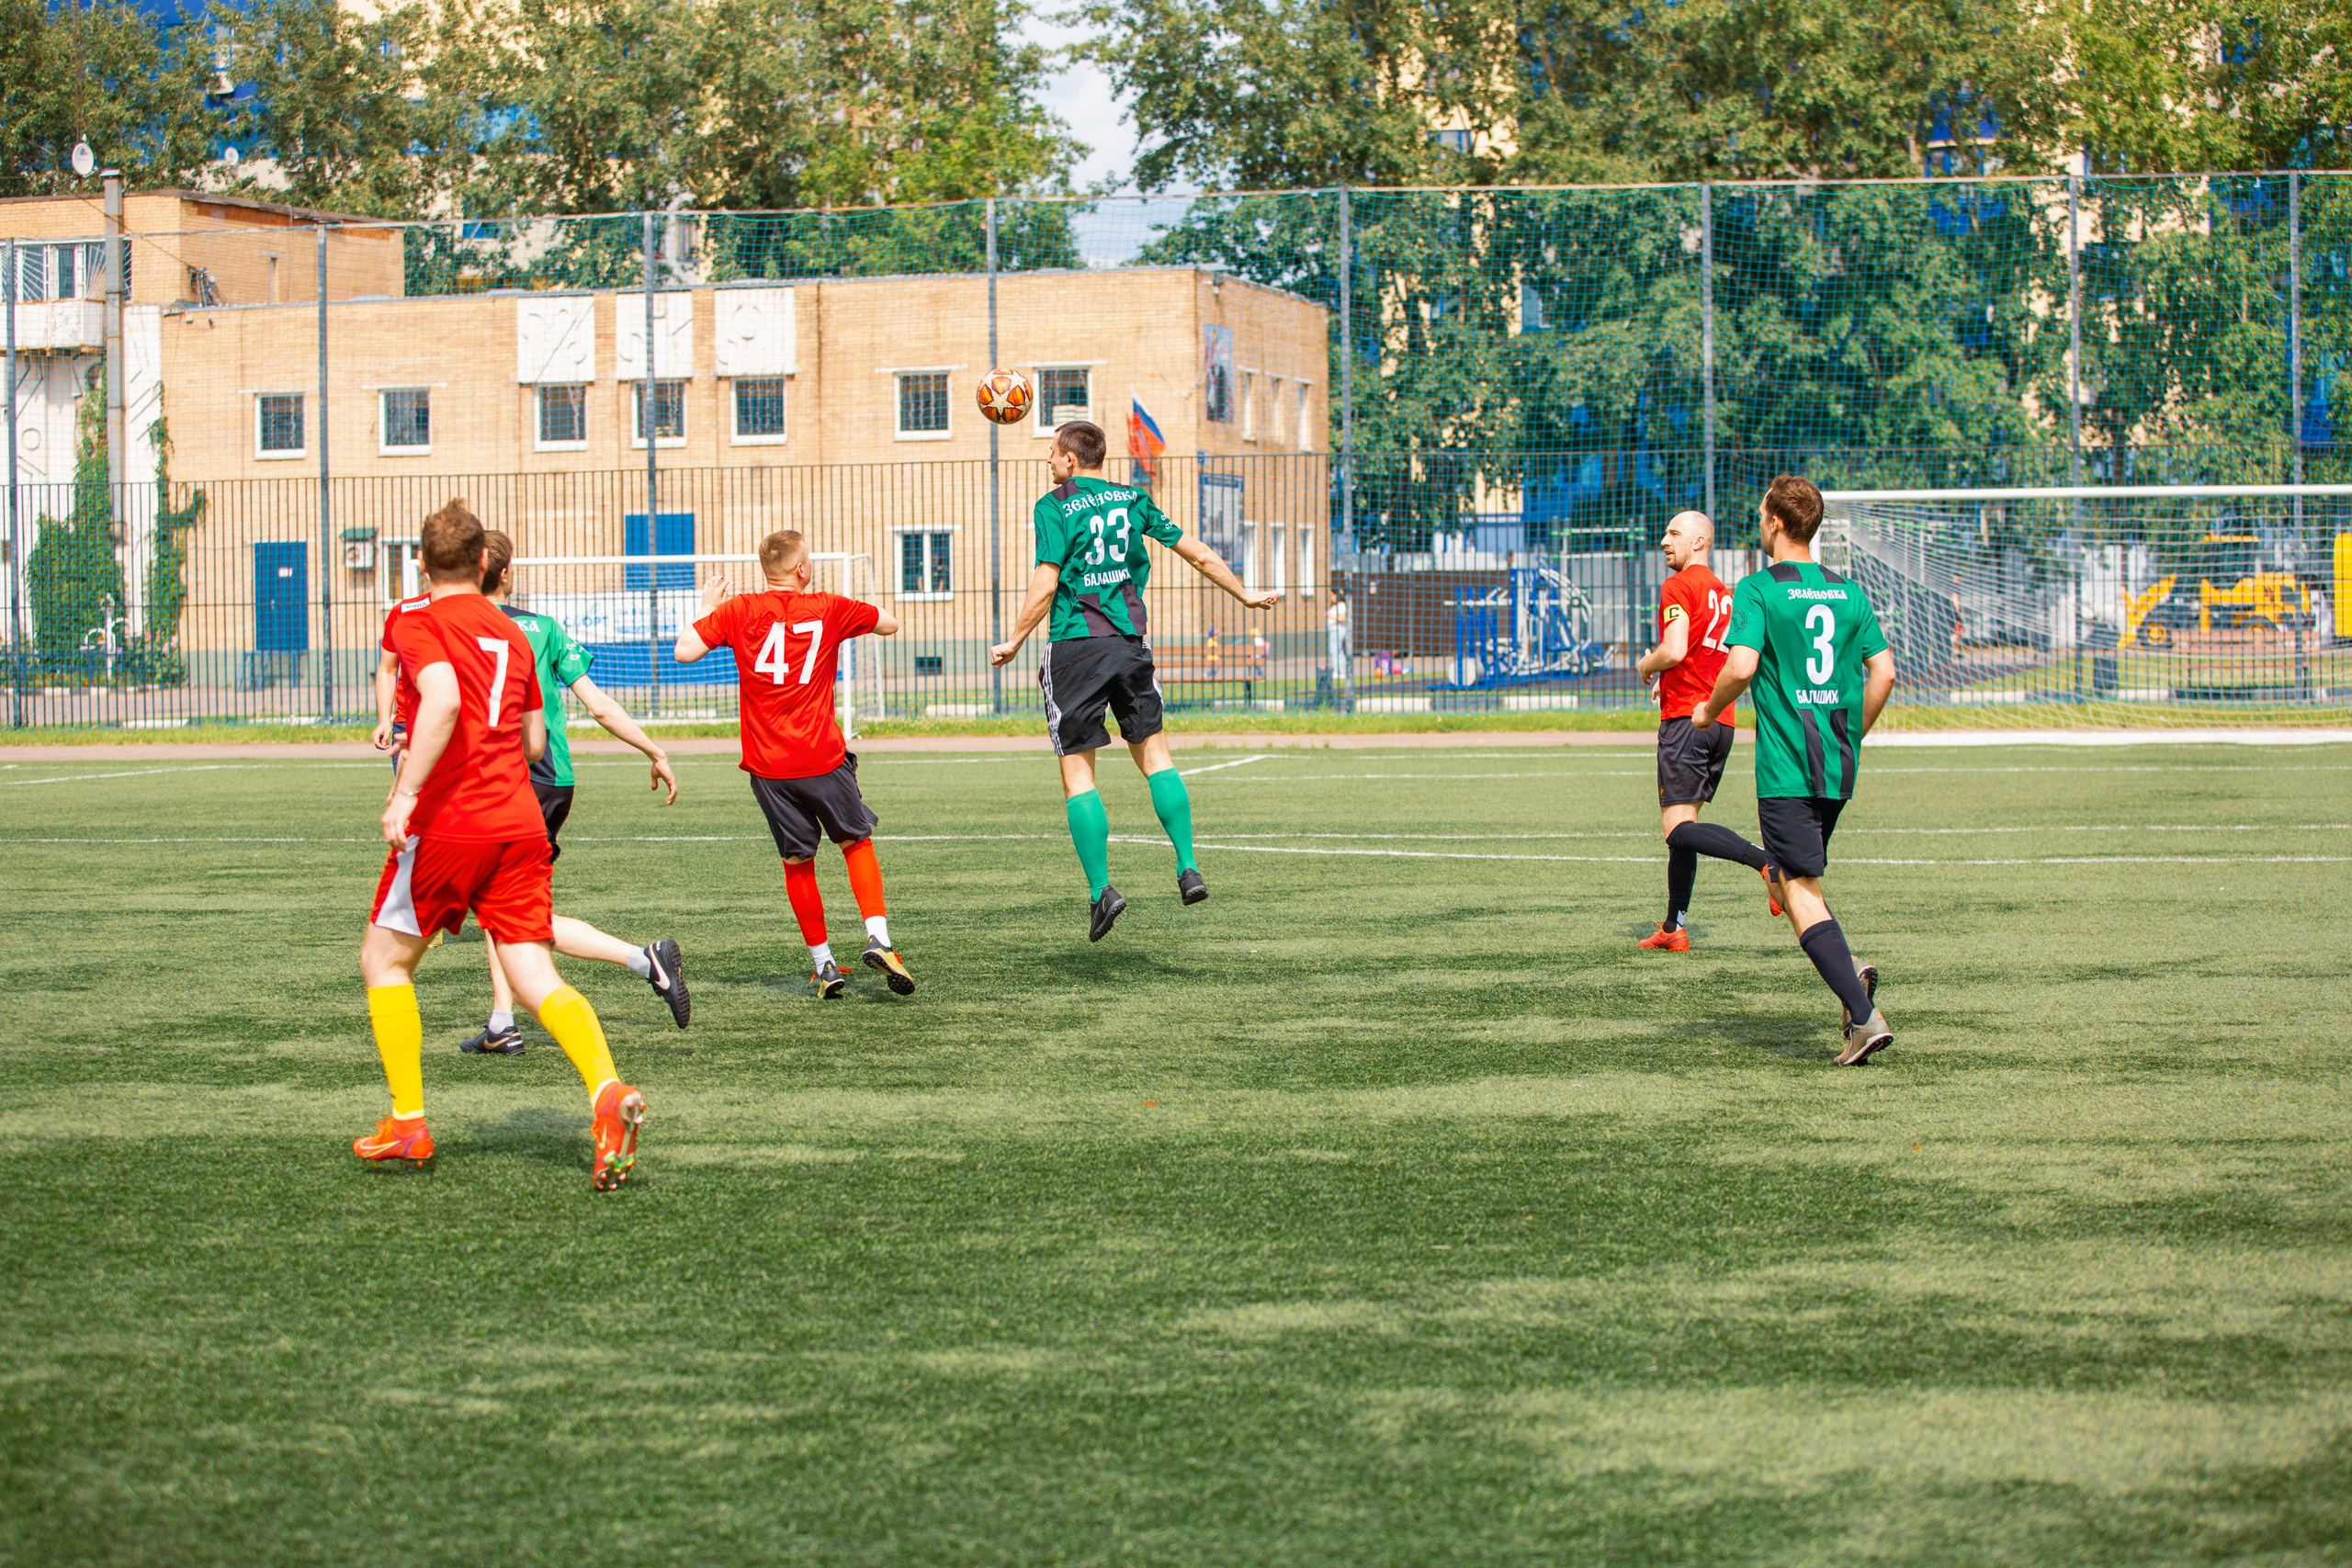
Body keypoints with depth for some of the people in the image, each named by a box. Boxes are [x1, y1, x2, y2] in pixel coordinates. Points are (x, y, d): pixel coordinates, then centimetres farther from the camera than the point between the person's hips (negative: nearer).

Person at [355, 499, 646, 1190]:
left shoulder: (419, 625, -3)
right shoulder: (511, 634, 17)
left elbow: (443, 699, -23)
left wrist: (407, 790, -24)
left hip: (447, 823, -5)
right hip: (520, 823, 5)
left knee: (385, 959, 14)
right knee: (537, 980, -2)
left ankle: (408, 1125, 11)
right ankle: (607, 1090, -28)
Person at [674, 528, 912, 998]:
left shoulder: (738, 611, -1)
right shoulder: (830, 609, 1)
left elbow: (685, 651, -9)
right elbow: (890, 624, 15)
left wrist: (708, 609, 9)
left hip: (768, 766, 1)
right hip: (823, 760, -1)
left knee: (797, 862, 11)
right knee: (856, 842, 16)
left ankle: (823, 963, 13)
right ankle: (878, 938, 1)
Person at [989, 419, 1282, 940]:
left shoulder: (1054, 507, -4)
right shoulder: (1133, 500, 11)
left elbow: (1045, 585, -13)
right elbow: (1199, 555, 15)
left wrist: (1014, 643, -3)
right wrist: (1245, 595, 28)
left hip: (1075, 644, -4)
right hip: (1130, 641, 4)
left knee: (1077, 774, 0)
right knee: (1153, 753, 13)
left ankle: (1101, 890, -7)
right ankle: (1188, 869, 3)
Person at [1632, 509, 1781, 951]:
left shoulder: (1678, 587, -7)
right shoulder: (1724, 592, 19)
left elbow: (1674, 651, -21)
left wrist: (1648, 666, 0)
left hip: (1685, 718, -9)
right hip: (1721, 721, 9)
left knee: (1679, 828, -14)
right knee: (1682, 824, 14)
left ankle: (1766, 860, -33)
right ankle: (1675, 927, 15)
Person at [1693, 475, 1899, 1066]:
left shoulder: (1757, 590, -7)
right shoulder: (1848, 591, 10)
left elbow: (1741, 666, -19)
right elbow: (1883, 672, 8)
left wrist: (1708, 712, 0)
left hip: (1784, 767, -6)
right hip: (1838, 769, 6)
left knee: (1800, 893, -6)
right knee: (1799, 878, 23)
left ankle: (1865, 1017, -17)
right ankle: (1848, 967, 2)